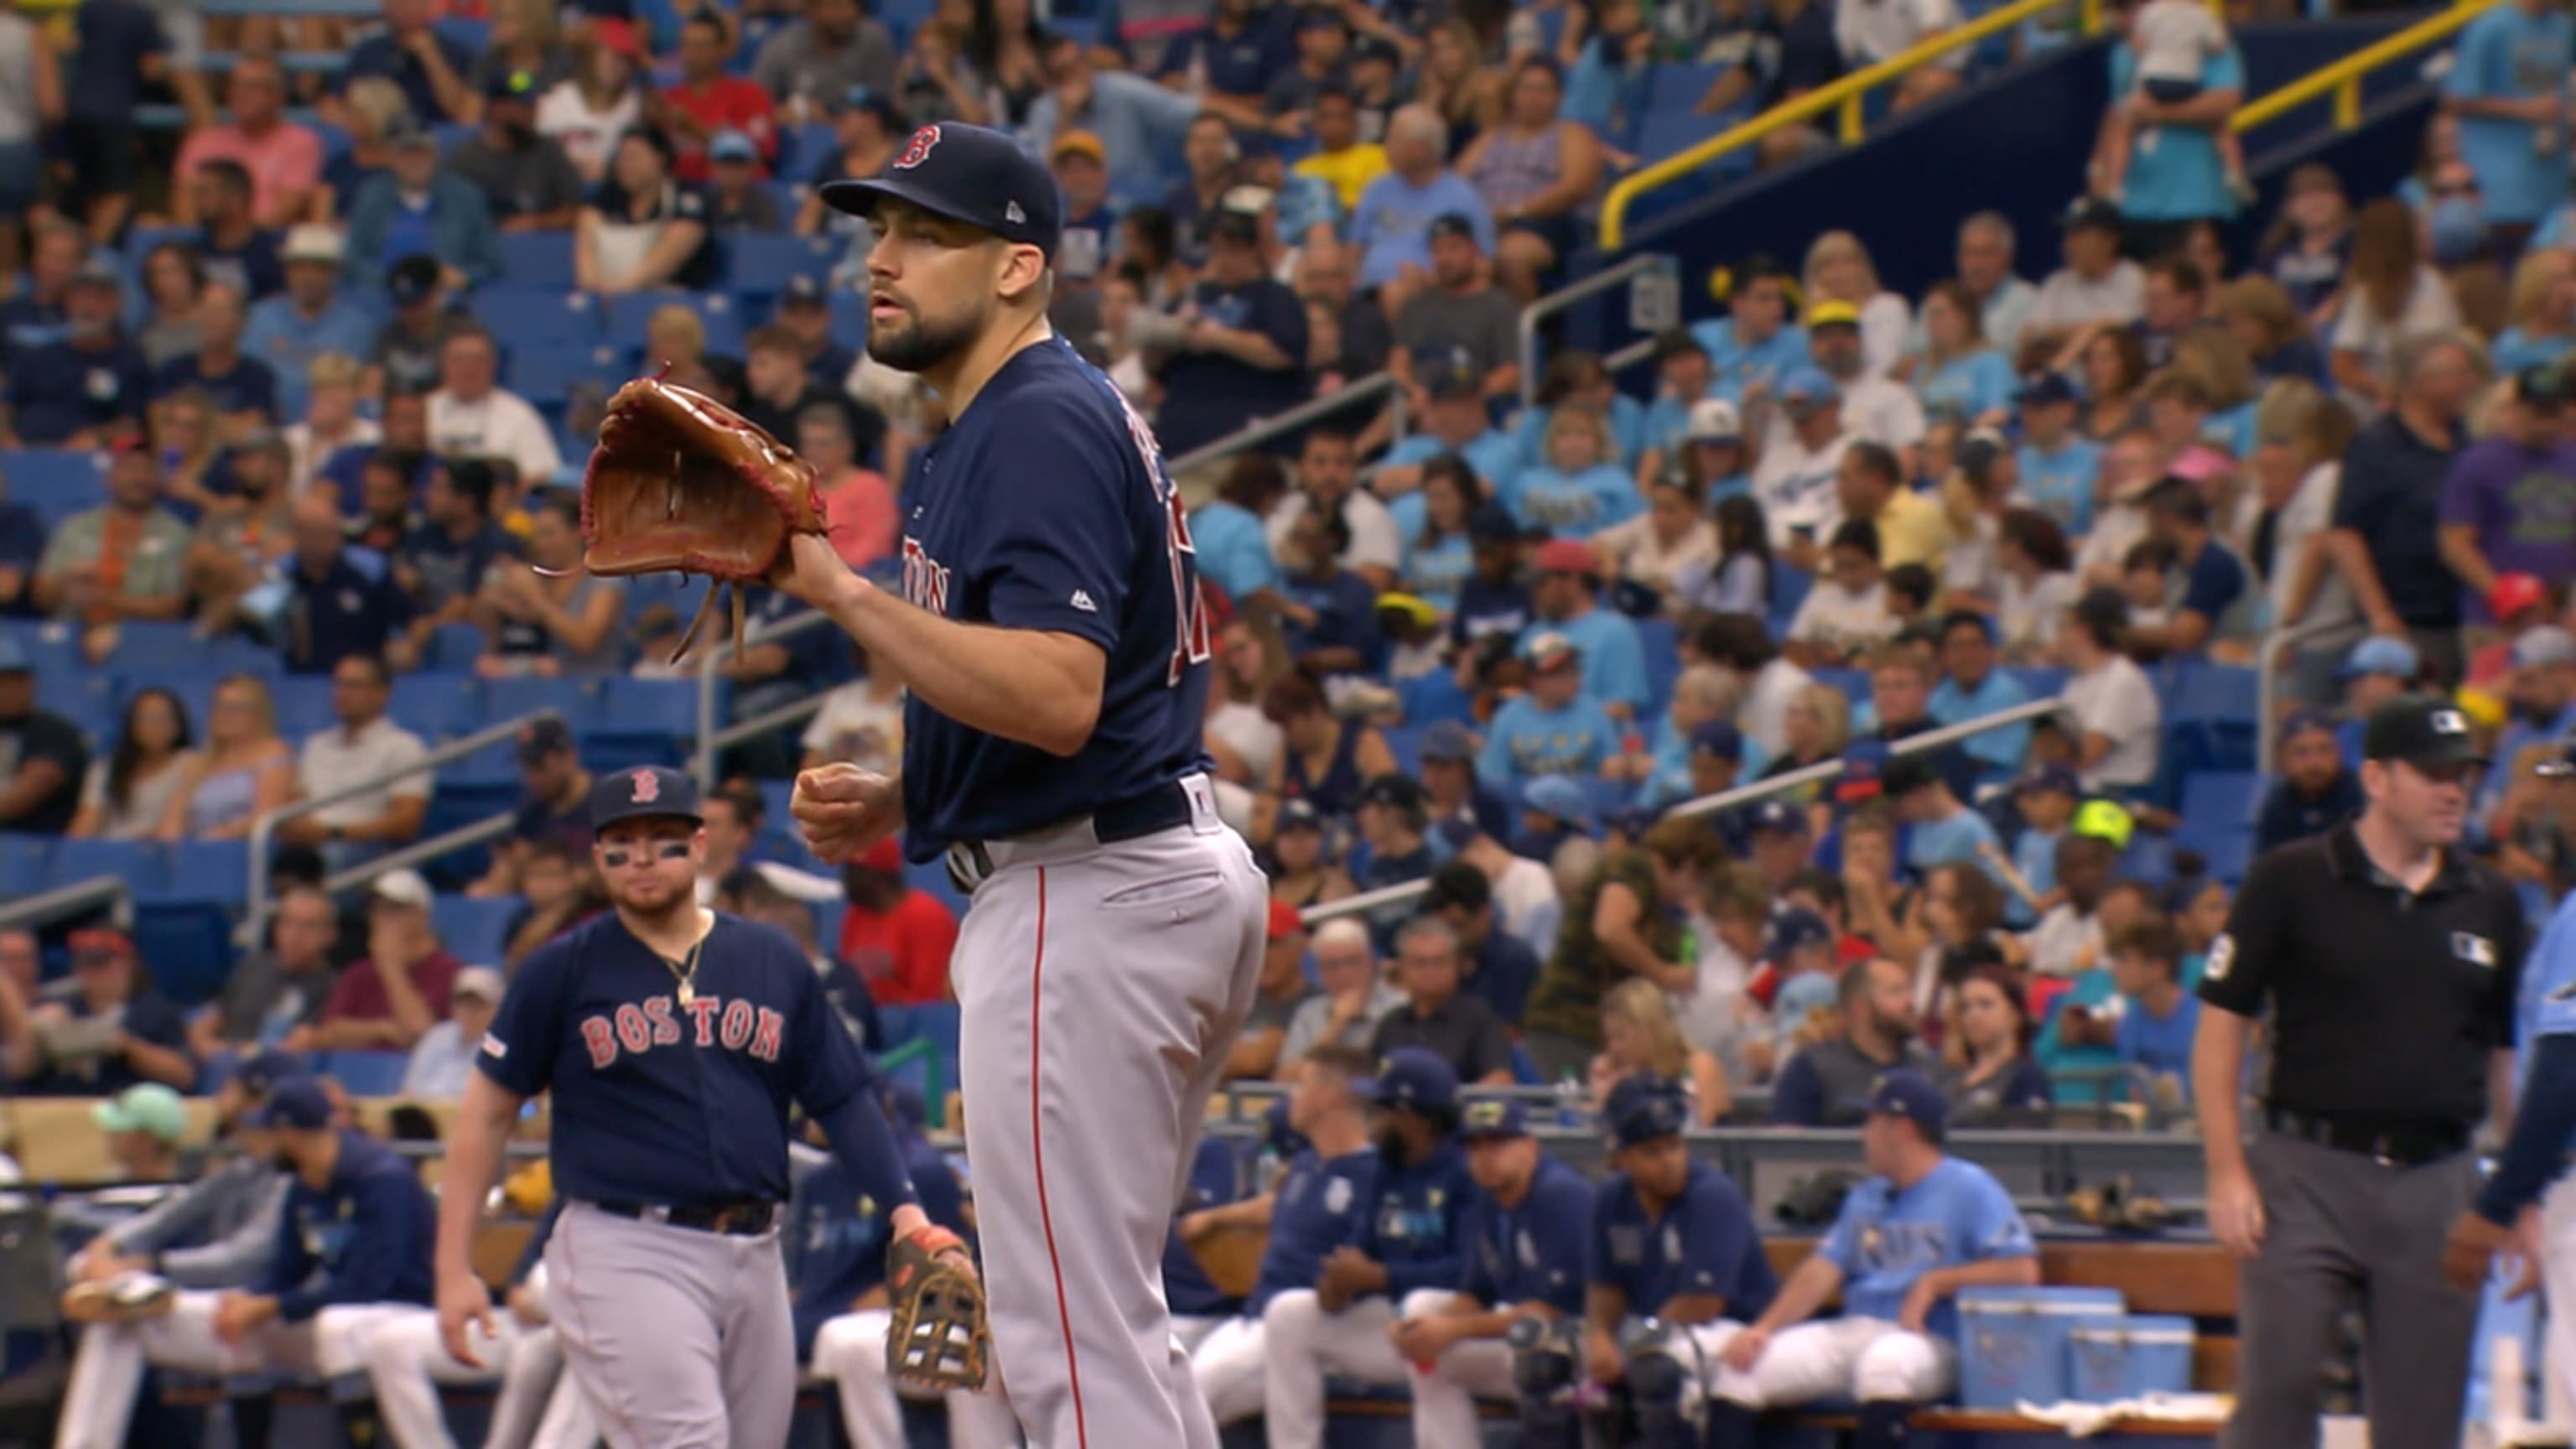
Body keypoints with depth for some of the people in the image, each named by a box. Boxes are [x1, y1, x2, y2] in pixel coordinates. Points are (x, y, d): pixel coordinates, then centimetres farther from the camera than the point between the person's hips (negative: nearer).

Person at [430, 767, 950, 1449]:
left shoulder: (775, 962, 10)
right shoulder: (561, 970, 3)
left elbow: (845, 1097, 10)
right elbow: (488, 1111, 5)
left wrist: (903, 1207, -6)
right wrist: (455, 1267, -1)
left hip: (754, 1256, 4)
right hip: (624, 1251, -4)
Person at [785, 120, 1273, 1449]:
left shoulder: (1042, 424, -14)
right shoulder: (1023, 426, 19)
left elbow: (1059, 696, -27)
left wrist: (846, 595, -26)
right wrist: (901, 806, 13)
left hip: (1091, 895, -12)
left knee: (1074, 1338, -11)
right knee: (1106, 1328, 17)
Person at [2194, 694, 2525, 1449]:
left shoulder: (2491, 904, 11)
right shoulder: (2290, 882, -1)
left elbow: (2511, 1057, 15)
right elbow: (2220, 1026, -1)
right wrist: (2228, 1172, -9)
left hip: (2440, 1187, 3)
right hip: (2308, 1173, -3)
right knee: (2276, 1388, -7)